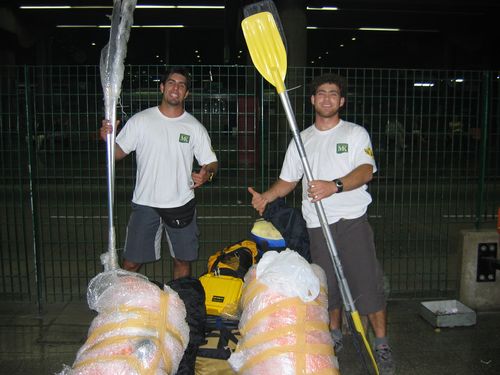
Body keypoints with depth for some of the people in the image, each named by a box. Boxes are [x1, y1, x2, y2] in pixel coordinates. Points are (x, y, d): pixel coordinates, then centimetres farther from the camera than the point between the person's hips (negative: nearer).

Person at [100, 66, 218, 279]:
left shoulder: (195, 127, 3)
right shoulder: (140, 121, 1)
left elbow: (211, 162, 4)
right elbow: (118, 153, 2)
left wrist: (207, 174, -19)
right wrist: (108, 138, -19)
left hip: (182, 204, 1)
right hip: (145, 203, -1)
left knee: (183, 260, 12)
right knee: (131, 262, 4)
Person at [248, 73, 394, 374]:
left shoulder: (356, 133, 3)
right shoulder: (301, 140, 14)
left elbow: (366, 171, -12)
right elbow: (288, 180, 16)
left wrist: (334, 186, -29)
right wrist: (265, 197, -2)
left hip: (353, 219, -3)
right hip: (317, 224, 3)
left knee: (368, 281, -4)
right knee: (327, 283, 11)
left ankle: (382, 344, 10)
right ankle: (336, 335, 30)